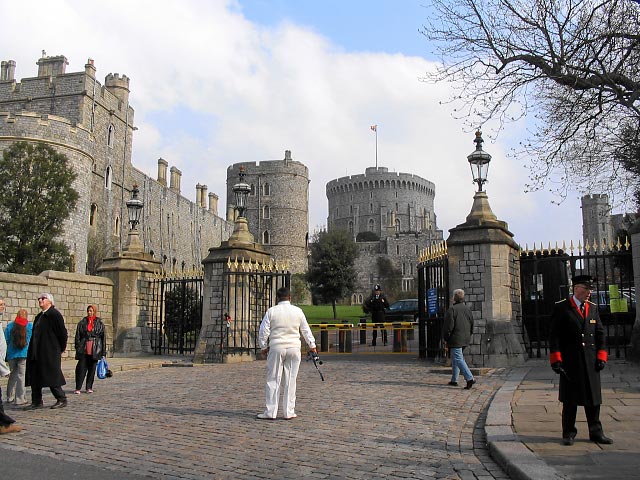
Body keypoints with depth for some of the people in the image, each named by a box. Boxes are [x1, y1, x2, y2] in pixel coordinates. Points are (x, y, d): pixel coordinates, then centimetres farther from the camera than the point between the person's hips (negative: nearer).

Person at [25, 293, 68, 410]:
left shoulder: (54, 314, -12)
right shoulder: (39, 316, 16)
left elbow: (62, 332, -14)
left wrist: (62, 348, -7)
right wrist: (32, 350, 16)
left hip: (50, 353, -9)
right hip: (37, 354, 9)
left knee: (52, 376, -4)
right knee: (34, 376, 9)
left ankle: (62, 400, 8)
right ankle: (37, 401, 18)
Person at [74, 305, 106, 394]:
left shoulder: (100, 324, 5)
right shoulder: (82, 323, 6)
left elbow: (103, 338, 6)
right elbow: (77, 336, 6)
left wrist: (103, 352, 2)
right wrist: (78, 348, -3)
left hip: (95, 350, 0)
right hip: (84, 349, 0)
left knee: (92, 369, 6)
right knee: (81, 368, -5)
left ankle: (89, 387, 15)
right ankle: (78, 388, -1)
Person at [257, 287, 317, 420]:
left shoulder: (271, 311, -3)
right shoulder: (297, 311, 2)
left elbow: (264, 331, -2)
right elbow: (306, 330, 11)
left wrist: (264, 347, 12)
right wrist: (312, 345, 24)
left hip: (276, 348, -1)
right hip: (294, 348, 2)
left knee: (273, 380, 5)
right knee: (290, 381, 7)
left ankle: (270, 412, 6)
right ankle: (289, 412, 11)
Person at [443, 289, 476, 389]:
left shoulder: (452, 309, -13)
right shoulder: (468, 309, 10)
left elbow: (449, 325, -14)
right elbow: (472, 324, 13)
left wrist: (446, 337, -3)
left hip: (455, 339, -8)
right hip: (465, 339, 8)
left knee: (458, 359, -8)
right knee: (455, 358, 17)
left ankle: (469, 378, -20)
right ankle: (454, 380, 22)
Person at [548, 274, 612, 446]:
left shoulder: (593, 308, 11)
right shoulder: (561, 308, -4)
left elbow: (600, 333, 13)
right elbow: (554, 335, -7)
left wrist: (601, 356, 5)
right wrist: (556, 359, -12)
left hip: (591, 362, 4)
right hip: (570, 362, -4)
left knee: (593, 398, 8)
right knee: (570, 399, 3)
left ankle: (596, 433, 19)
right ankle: (569, 433, 13)